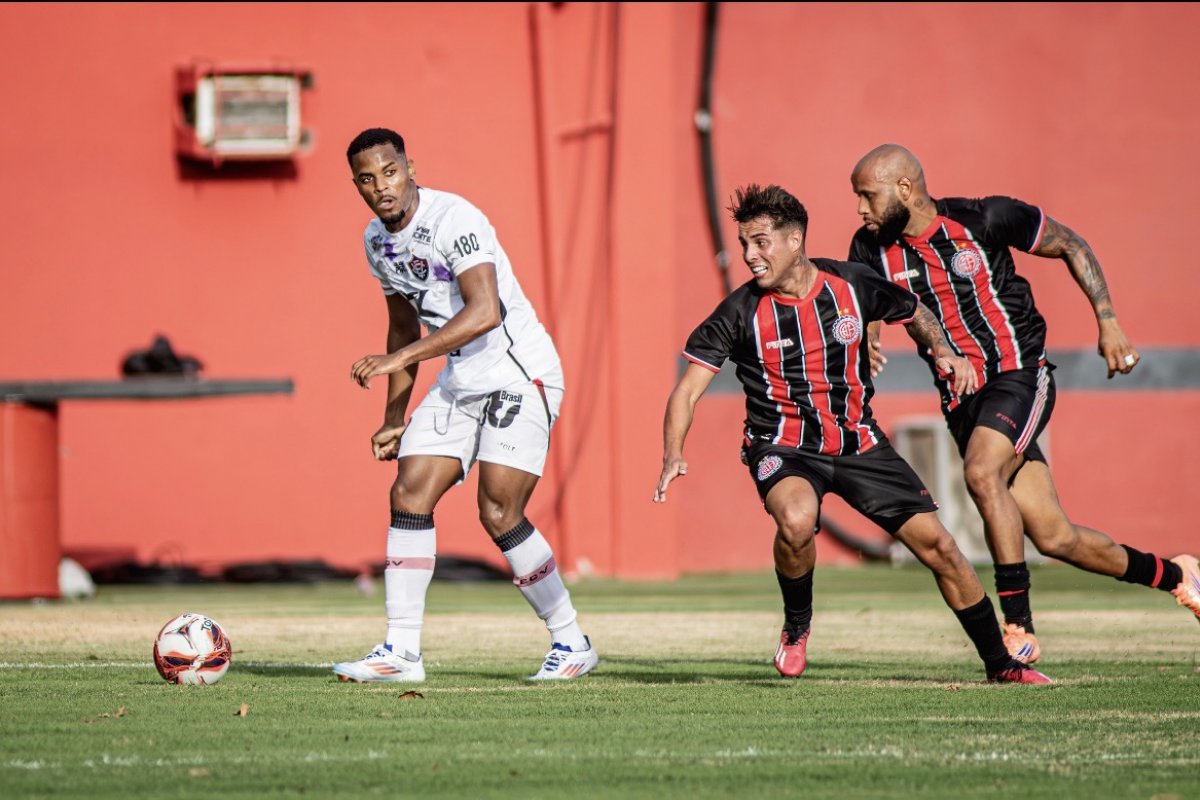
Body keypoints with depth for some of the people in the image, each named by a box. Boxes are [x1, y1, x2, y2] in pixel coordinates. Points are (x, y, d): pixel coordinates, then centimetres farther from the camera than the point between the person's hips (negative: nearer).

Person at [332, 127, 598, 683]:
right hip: (460, 381, 8)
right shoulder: (378, 240, 7)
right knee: (409, 495, -4)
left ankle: (571, 642, 4)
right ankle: (401, 652, -1)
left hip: (520, 372, -8)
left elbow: (485, 311, -32)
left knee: (499, 515, -13)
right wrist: (394, 417, 17)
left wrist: (397, 359, -33)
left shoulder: (452, 219, -21)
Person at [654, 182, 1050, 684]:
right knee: (796, 520, -36)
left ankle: (1000, 663, 12)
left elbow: (914, 313, 16)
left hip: (858, 443, 3)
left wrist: (943, 352, -3)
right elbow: (687, 391, -12)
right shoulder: (741, 311, -12)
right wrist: (673, 456, -27)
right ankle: (796, 625, -7)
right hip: (783, 448, -2)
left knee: (936, 544, -4)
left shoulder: (851, 285, -6)